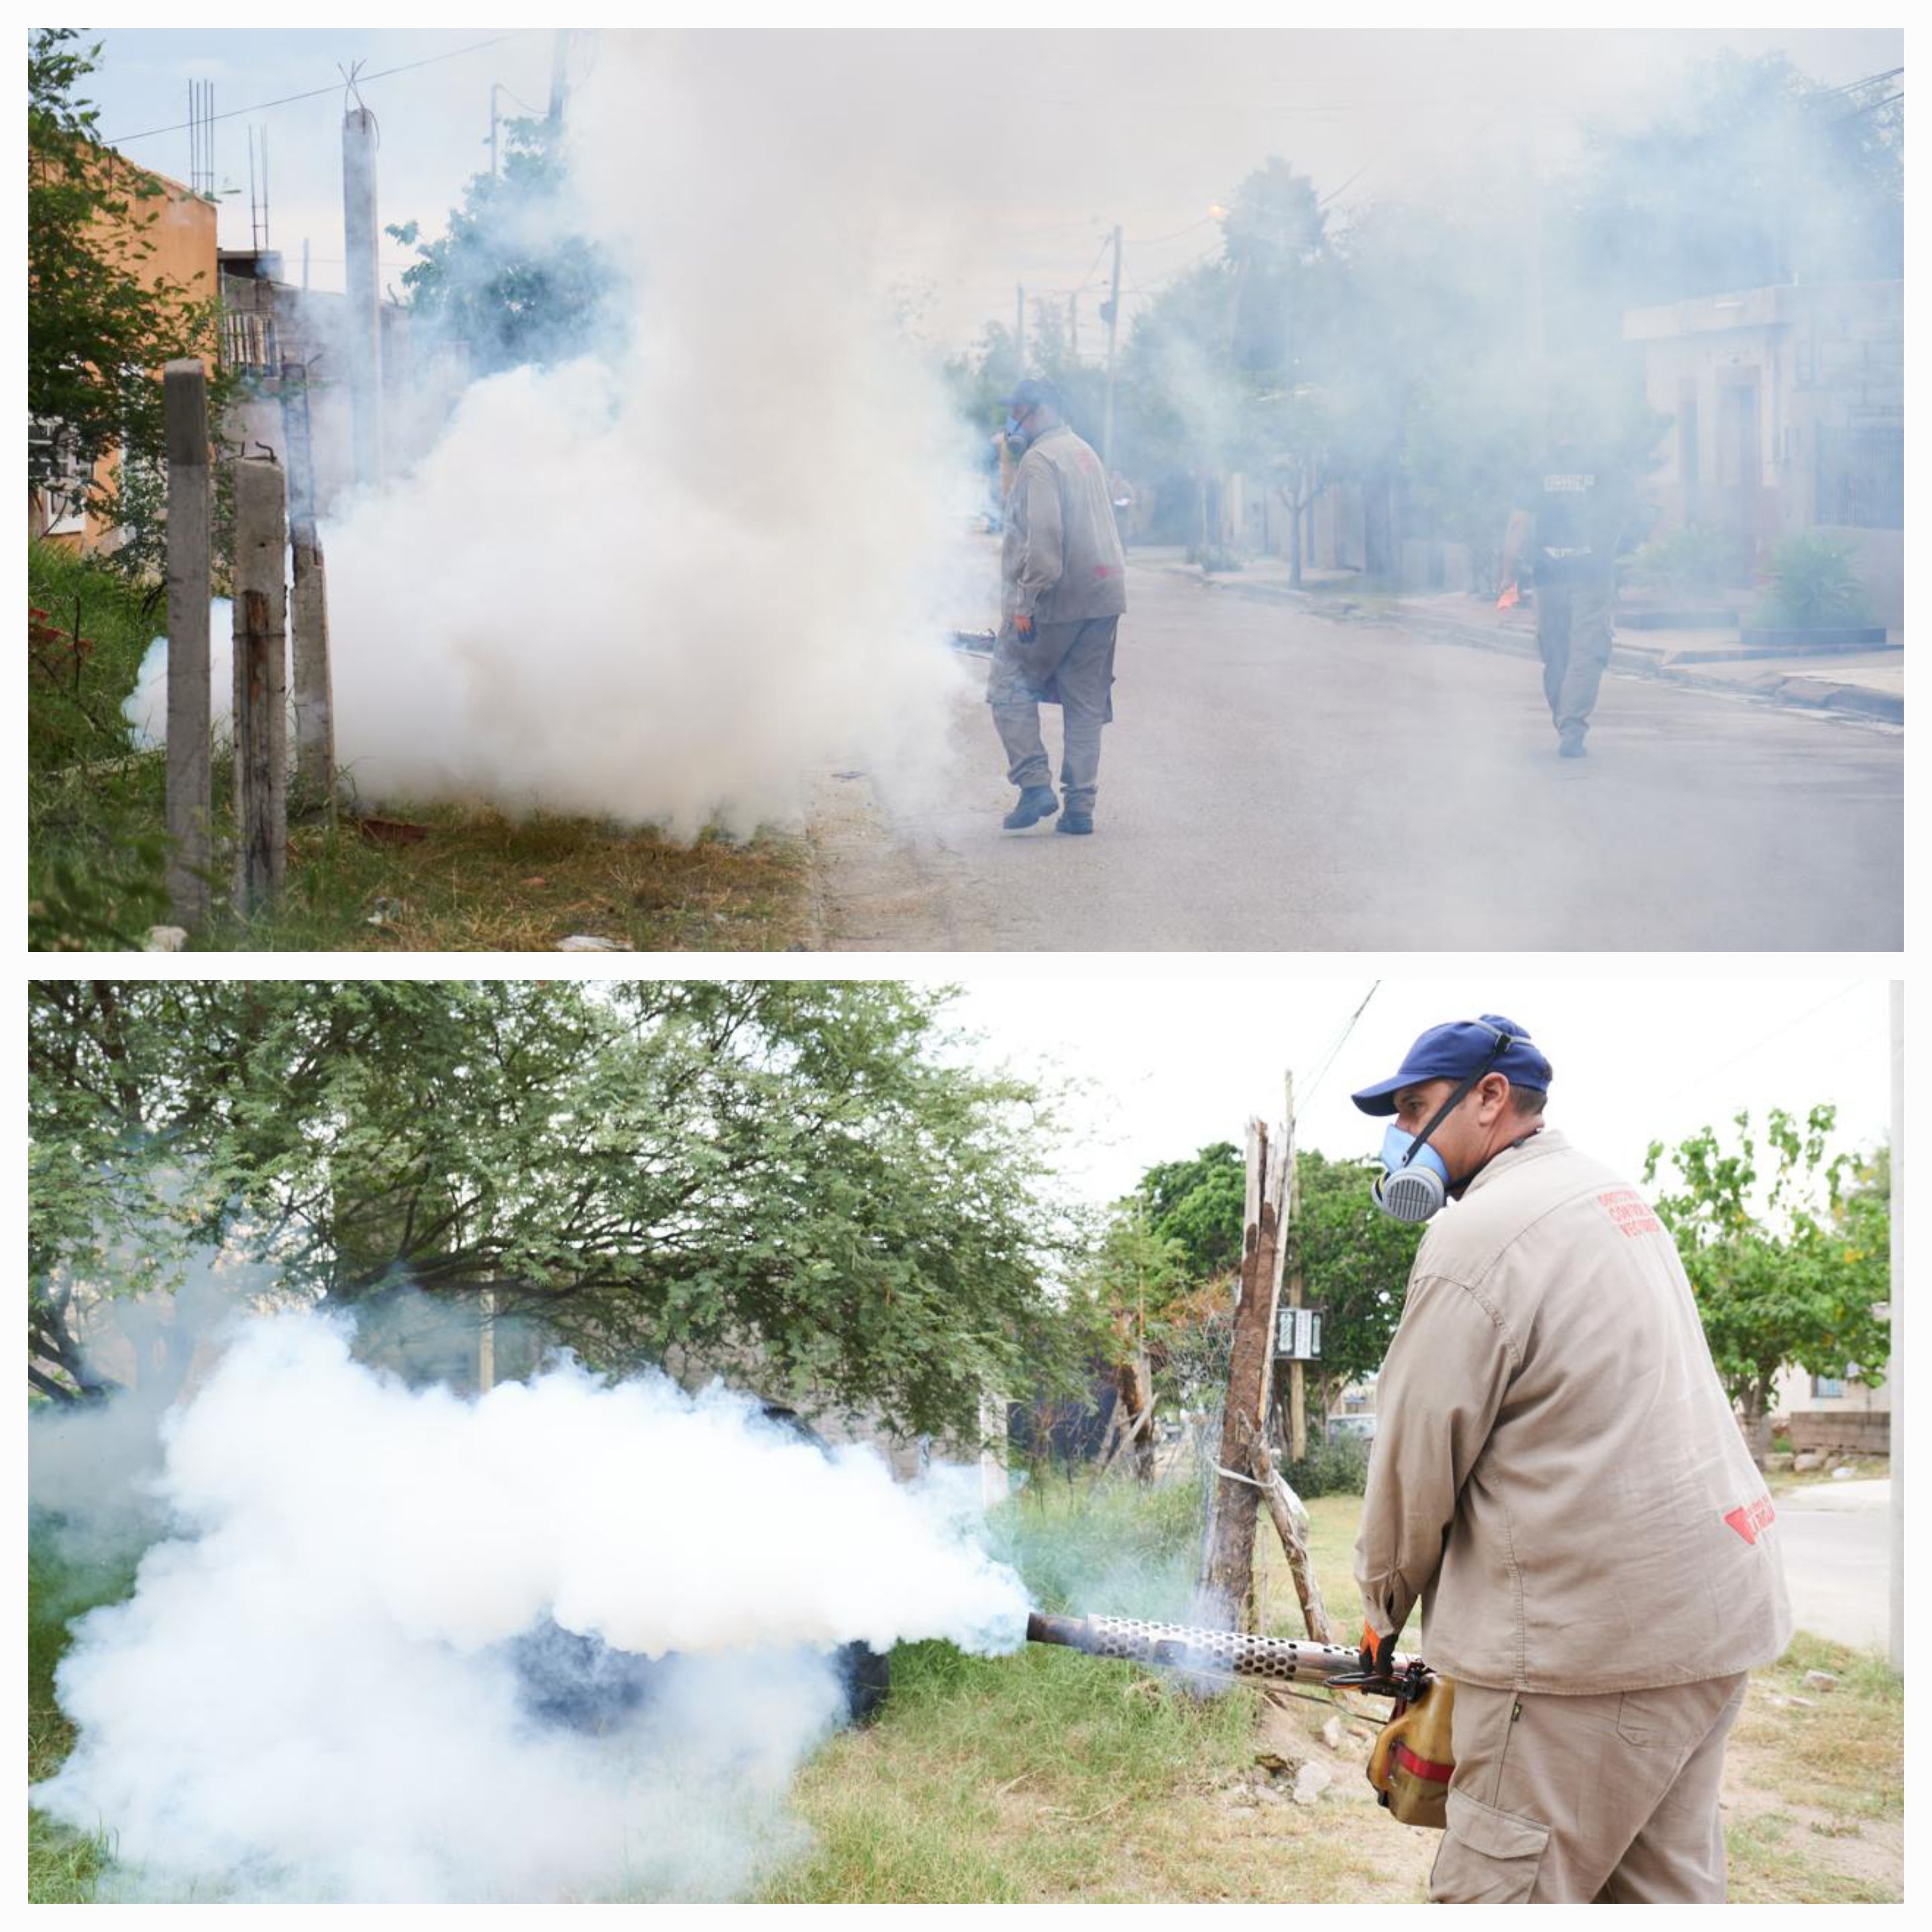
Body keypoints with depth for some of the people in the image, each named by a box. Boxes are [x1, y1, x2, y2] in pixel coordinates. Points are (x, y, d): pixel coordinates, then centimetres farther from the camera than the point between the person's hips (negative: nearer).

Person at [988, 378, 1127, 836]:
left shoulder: (1040, 460, -11)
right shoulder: (1084, 453, 18)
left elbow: (1044, 539, -20)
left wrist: (1024, 602, -19)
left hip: (1057, 600, -8)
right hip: (1103, 597, 8)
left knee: (1009, 688, 4)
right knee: (1086, 704, 9)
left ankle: (1035, 785, -5)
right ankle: (1081, 805, 8)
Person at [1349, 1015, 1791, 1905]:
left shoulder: (1477, 1238, -12)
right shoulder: (1614, 1197, 17)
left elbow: (1418, 1457, -8)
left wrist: (1387, 1606, 8)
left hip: (1594, 1627, -10)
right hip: (1713, 1609, 10)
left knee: (1495, 1893, -6)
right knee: (1661, 1889, 14)